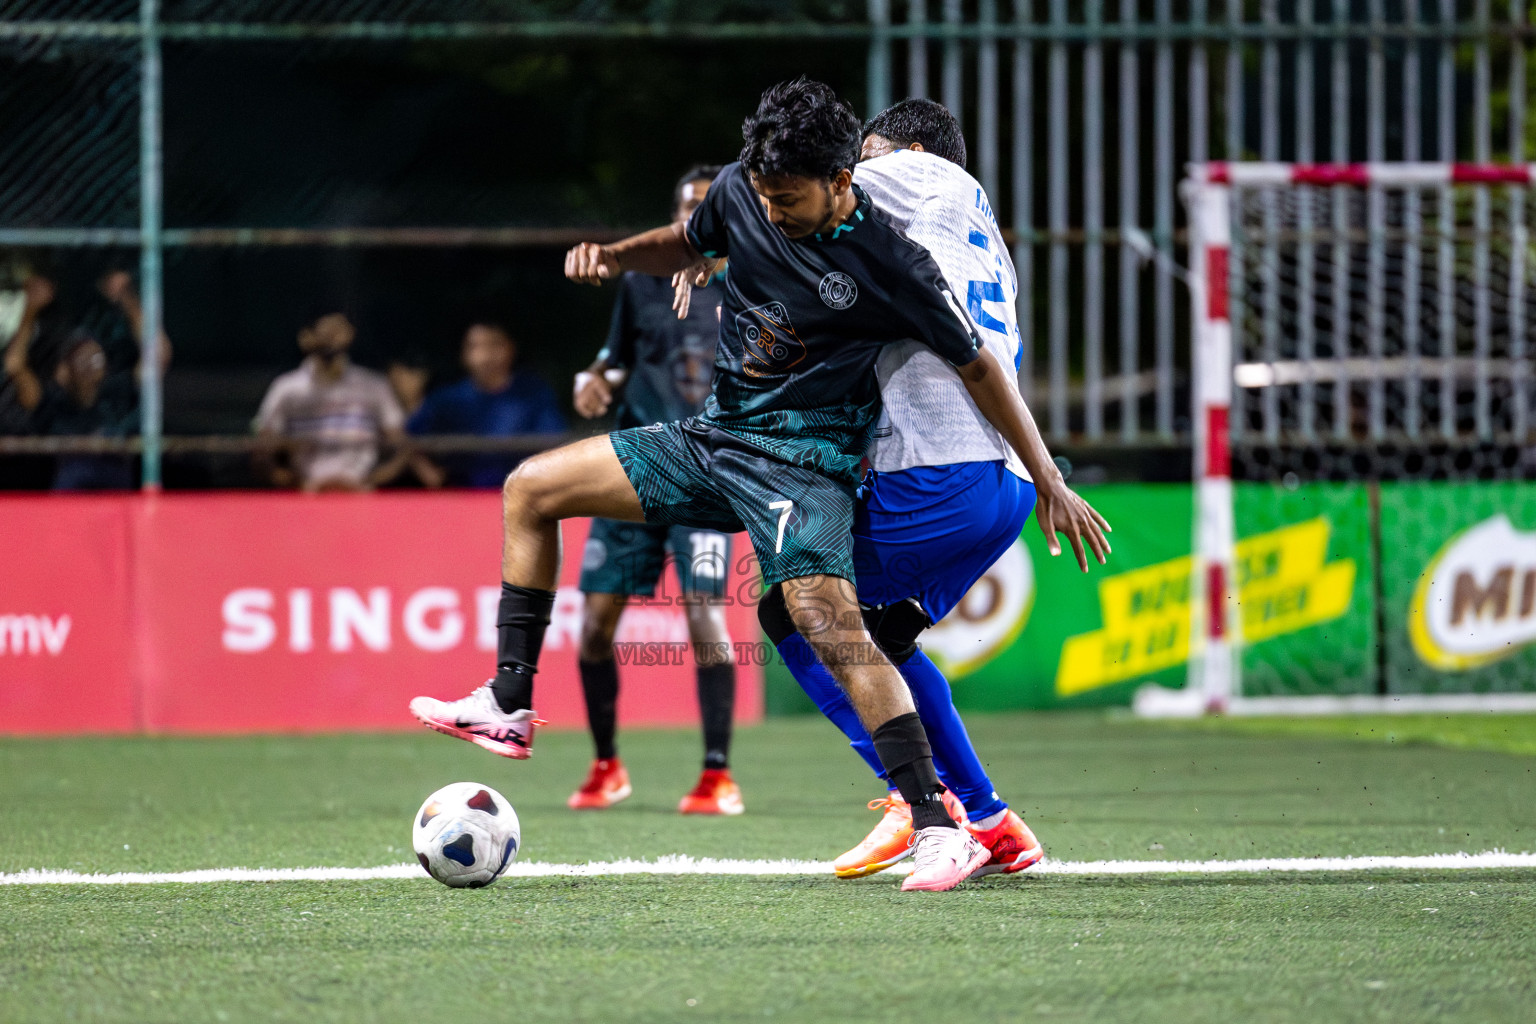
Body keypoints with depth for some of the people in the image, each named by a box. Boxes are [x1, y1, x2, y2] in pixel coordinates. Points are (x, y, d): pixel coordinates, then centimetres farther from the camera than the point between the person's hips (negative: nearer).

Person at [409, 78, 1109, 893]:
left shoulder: (886, 264, -19)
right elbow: (688, 243, 20)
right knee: (531, 489, 7)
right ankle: (510, 708, 13)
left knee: (828, 623, -28)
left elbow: (977, 367, -9)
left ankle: (937, 828, -27)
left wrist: (1050, 486, -5)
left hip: (802, 460, -7)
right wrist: (613, 256, -2)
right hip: (714, 436, 7)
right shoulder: (741, 191, -4)